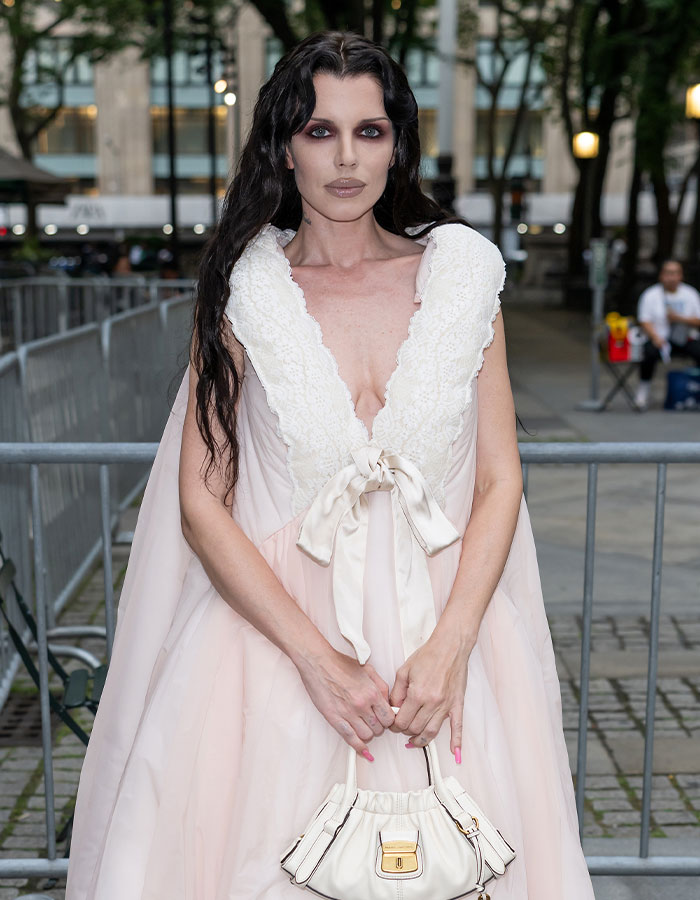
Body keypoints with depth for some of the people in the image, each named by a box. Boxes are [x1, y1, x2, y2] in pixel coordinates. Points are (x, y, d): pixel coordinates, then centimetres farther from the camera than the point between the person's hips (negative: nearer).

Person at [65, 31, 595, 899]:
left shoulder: (461, 272, 2)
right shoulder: (243, 290, -1)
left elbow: (500, 483, 2)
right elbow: (201, 503, -4)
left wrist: (450, 646, -11)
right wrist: (317, 658, -13)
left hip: (445, 630, 1)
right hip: (277, 626, -1)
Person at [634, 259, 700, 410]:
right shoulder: (651, 295, 6)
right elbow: (645, 321, -2)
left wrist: (679, 318, -13)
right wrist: (656, 338, -20)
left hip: (685, 340, 2)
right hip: (659, 338, -2)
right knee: (650, 353, -35)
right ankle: (643, 388, -13)